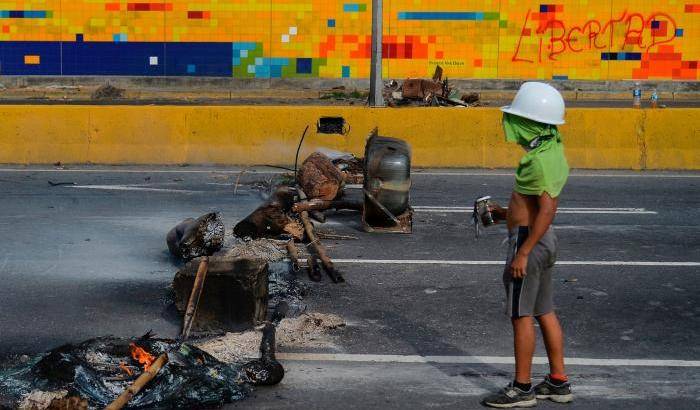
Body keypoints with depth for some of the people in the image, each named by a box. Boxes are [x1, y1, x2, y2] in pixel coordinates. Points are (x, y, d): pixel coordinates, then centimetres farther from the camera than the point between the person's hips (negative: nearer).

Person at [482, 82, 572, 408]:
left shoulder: (539, 159, -21)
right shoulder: (552, 150, 10)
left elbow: (548, 209, -26)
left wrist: (523, 253, -25)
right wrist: (510, 214, 21)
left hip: (528, 240, -10)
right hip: (543, 239, 10)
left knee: (521, 315, -2)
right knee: (544, 312, 15)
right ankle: (558, 382, 21)